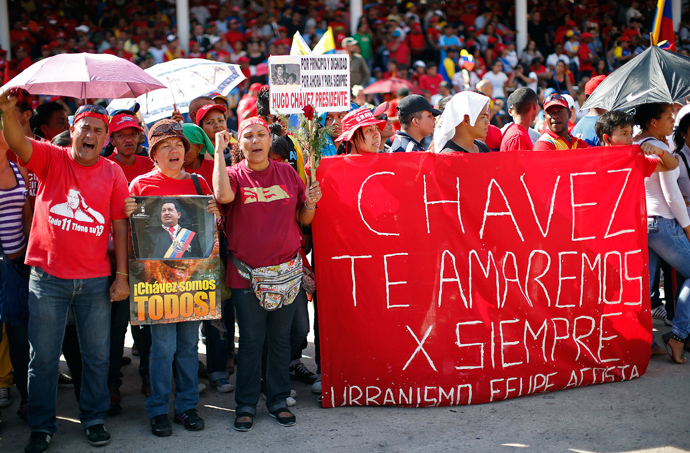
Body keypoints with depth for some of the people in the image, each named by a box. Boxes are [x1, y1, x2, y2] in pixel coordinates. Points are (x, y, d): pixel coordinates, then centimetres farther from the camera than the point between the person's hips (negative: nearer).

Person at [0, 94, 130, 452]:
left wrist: (122, 275, -1)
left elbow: (120, 227, 3)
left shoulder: (113, 173, 4)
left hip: (95, 280, 1)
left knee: (97, 356, 10)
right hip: (48, 278, -1)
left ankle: (94, 419, 26)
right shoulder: (51, 159, 1)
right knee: (43, 358, 7)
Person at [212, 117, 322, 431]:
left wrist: (310, 203, -9)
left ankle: (278, 400, 23)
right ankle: (246, 404, 17)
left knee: (281, 338, 10)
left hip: (286, 270, 2)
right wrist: (219, 151, -19)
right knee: (251, 340, 3)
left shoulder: (287, 173, 7)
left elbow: (303, 220, 12)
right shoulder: (234, 175, -1)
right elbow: (223, 195, -26)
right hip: (247, 273, -2)